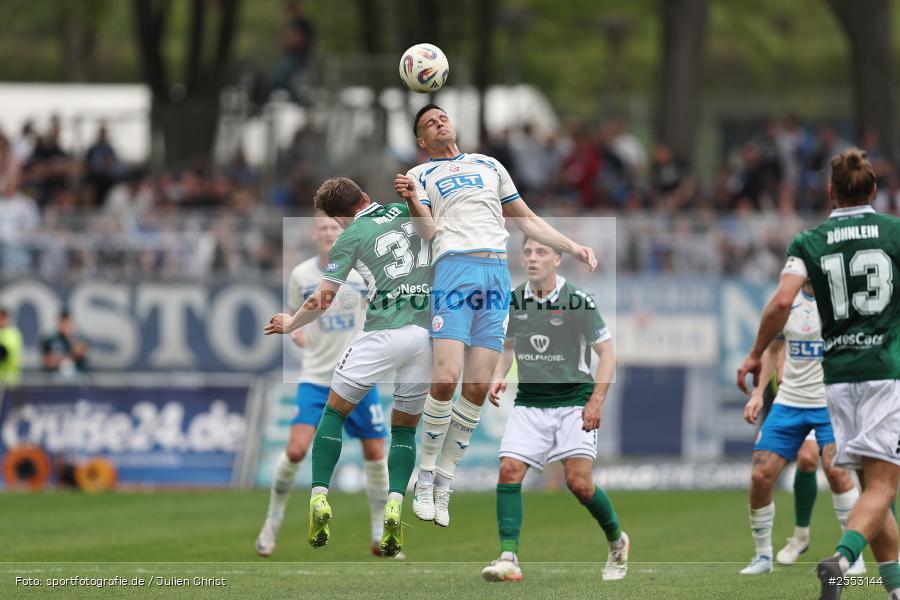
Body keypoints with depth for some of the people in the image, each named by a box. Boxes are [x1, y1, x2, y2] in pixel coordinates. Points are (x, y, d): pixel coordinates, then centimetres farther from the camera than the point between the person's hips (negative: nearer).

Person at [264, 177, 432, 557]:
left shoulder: (351, 236, 3)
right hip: (430, 331, 4)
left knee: (334, 411, 15)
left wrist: (290, 325, 21)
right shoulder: (411, 212, 13)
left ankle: (319, 498, 4)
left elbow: (322, 300, 5)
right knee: (405, 427, 16)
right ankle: (394, 505, -5)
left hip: (384, 333, -4)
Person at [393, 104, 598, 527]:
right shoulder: (421, 175, 15)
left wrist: (571, 247, 20)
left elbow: (526, 219, 29)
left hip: (498, 271, 4)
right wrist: (412, 200, -19)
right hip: (454, 268, -4)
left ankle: (444, 482, 3)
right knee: (446, 379, -18)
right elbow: (428, 231, 0)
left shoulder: (489, 166, 26)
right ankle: (426, 479, -6)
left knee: (477, 388, -5)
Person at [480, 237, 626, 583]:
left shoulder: (578, 301, -9)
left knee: (579, 482, -13)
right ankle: (509, 559, -16)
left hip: (574, 402, -4)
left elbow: (607, 352, -4)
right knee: (509, 470, -15)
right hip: (529, 403, 4)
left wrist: (597, 401, -13)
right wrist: (499, 377, 2)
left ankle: (617, 542, 15)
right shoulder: (514, 301, 5)